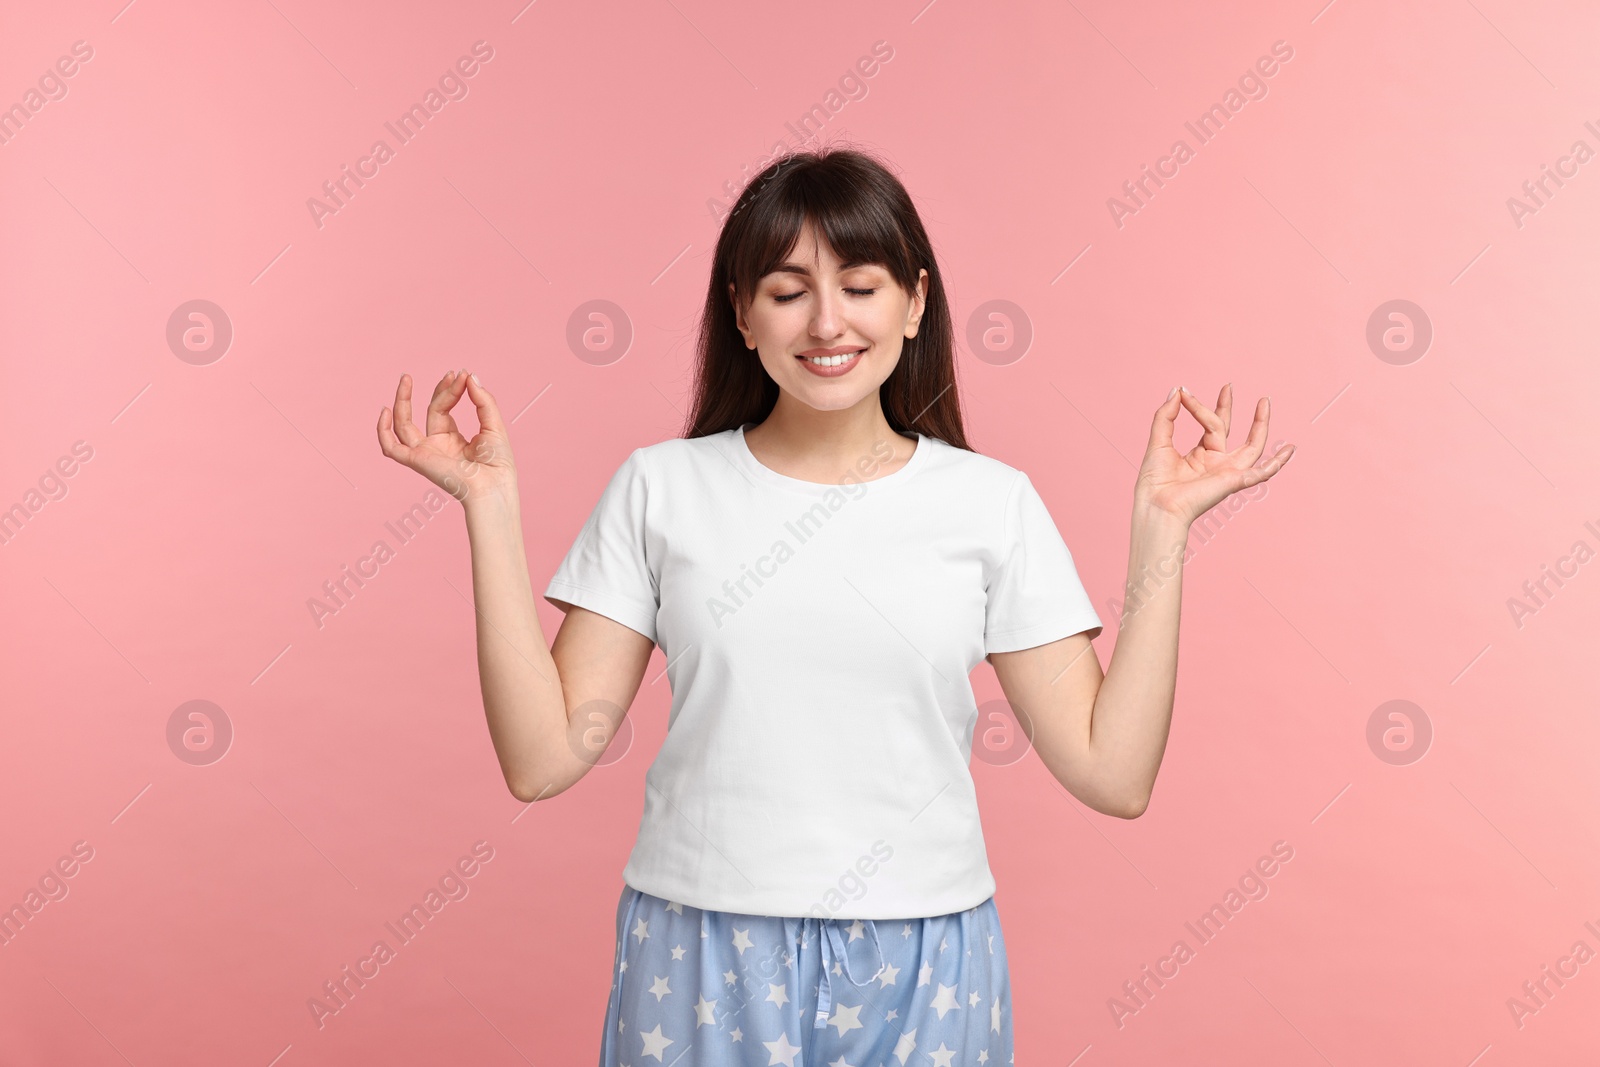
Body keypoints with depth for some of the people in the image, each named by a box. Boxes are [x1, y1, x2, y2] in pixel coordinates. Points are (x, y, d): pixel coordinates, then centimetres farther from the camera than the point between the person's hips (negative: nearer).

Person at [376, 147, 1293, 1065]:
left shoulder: (992, 501, -1)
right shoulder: (660, 487, -1)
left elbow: (1114, 774, -4)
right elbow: (545, 757, -5)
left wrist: (1163, 526, -7)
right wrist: (493, 504, -9)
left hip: (921, 973, 1)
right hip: (700, 964, 0)